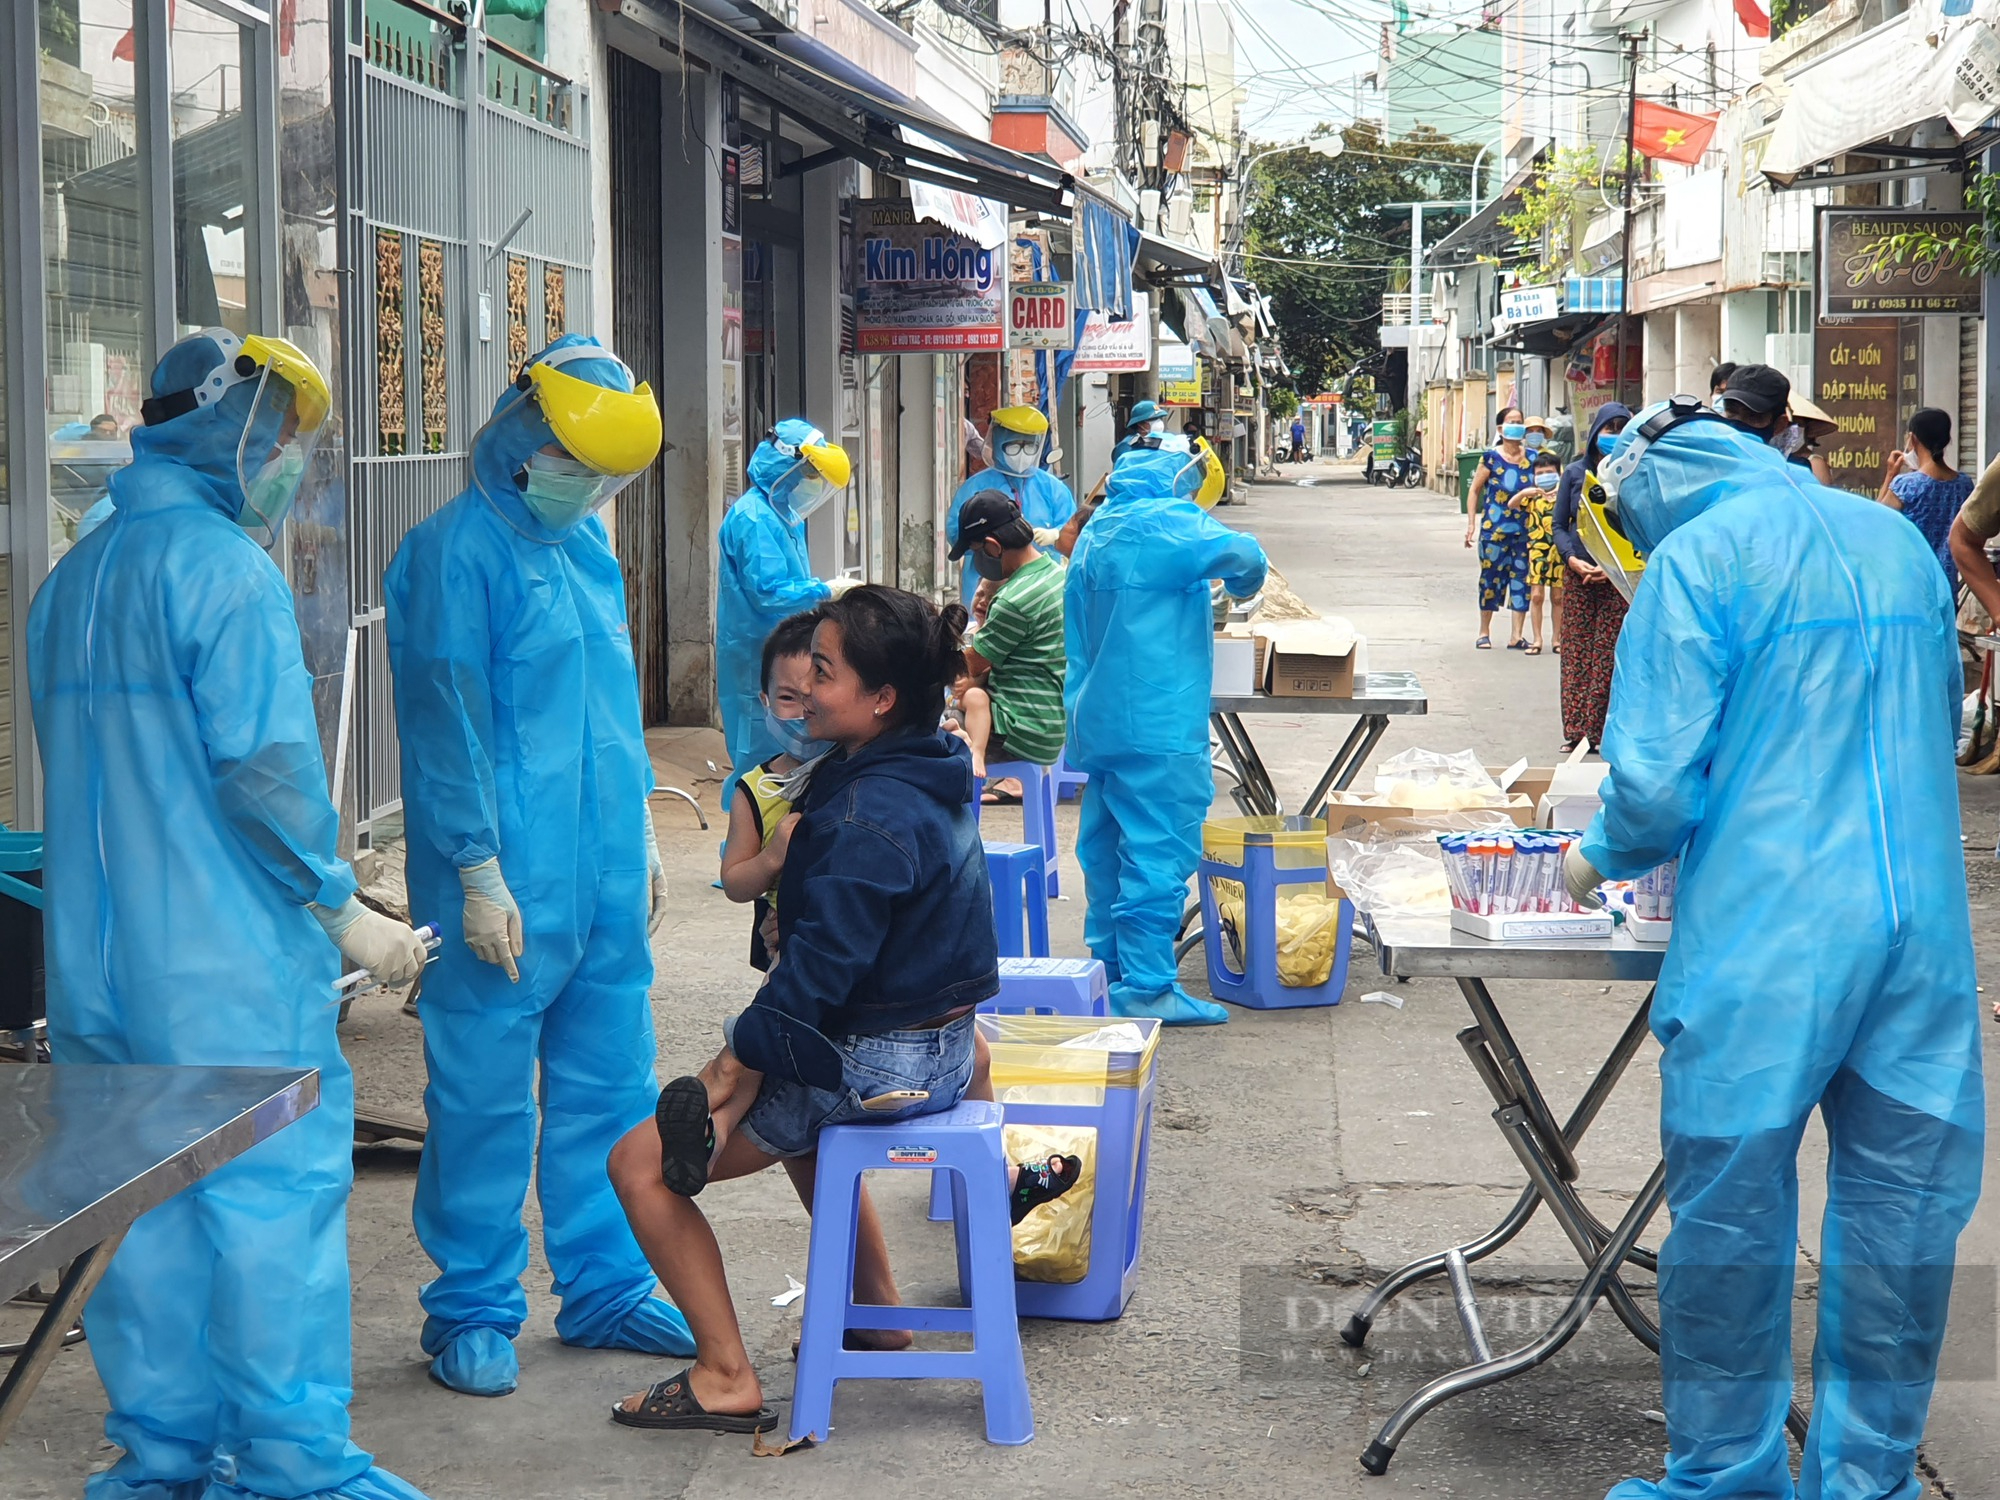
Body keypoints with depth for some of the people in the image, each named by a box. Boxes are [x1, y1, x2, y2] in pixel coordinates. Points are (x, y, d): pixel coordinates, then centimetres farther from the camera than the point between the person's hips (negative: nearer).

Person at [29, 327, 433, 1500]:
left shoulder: (72, 580, 16)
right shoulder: (227, 570, -12)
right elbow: (264, 766, -18)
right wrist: (343, 911, -8)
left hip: (100, 964, 8)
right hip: (229, 965, -8)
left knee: (142, 1205, 12)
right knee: (272, 1196, -2)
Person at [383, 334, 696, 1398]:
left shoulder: (589, 549, 14)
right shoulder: (455, 553, -10)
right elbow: (448, 722, -13)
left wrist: (639, 835, 21)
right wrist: (480, 873, -15)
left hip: (607, 877, 8)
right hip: (511, 890, -8)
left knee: (608, 1091, 13)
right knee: (484, 1099, 1)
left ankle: (604, 1289, 24)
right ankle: (472, 1312, 11)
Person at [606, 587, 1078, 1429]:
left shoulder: (868, 819, -24)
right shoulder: (929, 781, 7)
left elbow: (822, 964, -26)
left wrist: (737, 1061, -18)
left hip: (877, 1061, -10)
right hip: (937, 1049, 10)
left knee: (643, 1163, -5)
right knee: (796, 1119, 41)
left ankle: (727, 1378, -4)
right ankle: (878, 1315, 40)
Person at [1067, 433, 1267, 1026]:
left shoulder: (1094, 533, 17)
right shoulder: (1166, 523, -10)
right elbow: (1241, 553, -26)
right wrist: (1244, 582, -4)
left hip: (1099, 722, 9)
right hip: (1159, 727, -9)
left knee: (1107, 848, 14)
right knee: (1159, 852, -7)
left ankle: (1109, 970, 21)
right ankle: (1147, 987, -7)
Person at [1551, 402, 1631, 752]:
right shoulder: (1575, 472, 7)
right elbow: (1559, 525, 11)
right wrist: (1573, 559, -6)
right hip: (1579, 576, 2)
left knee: (1608, 657, -3)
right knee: (1576, 654, 1)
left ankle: (1601, 732, 2)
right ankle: (1576, 732, 6)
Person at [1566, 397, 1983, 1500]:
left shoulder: (1695, 557, -5)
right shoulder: (1895, 541, 13)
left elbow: (1656, 780, -11)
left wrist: (1603, 856, 8)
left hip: (1765, 939, -6)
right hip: (1924, 926, 6)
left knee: (1731, 1211, 6)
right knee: (1902, 1210, 11)